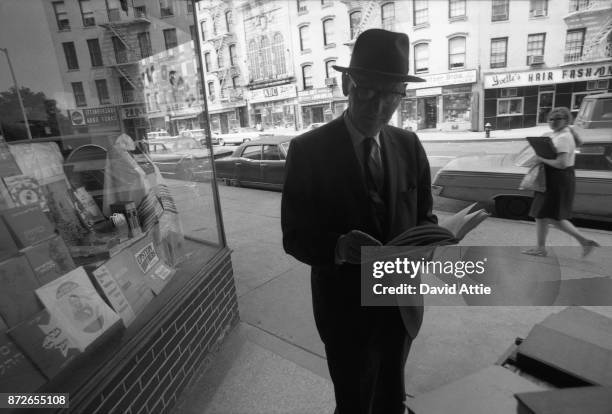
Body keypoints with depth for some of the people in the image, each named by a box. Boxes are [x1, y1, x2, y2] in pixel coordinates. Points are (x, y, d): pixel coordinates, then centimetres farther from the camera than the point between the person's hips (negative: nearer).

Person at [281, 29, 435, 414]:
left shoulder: (409, 145, -3)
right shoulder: (308, 150, -16)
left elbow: (425, 217, 3)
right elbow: (295, 236, -13)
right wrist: (339, 246, -33)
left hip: (402, 303, 4)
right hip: (346, 309, -3)